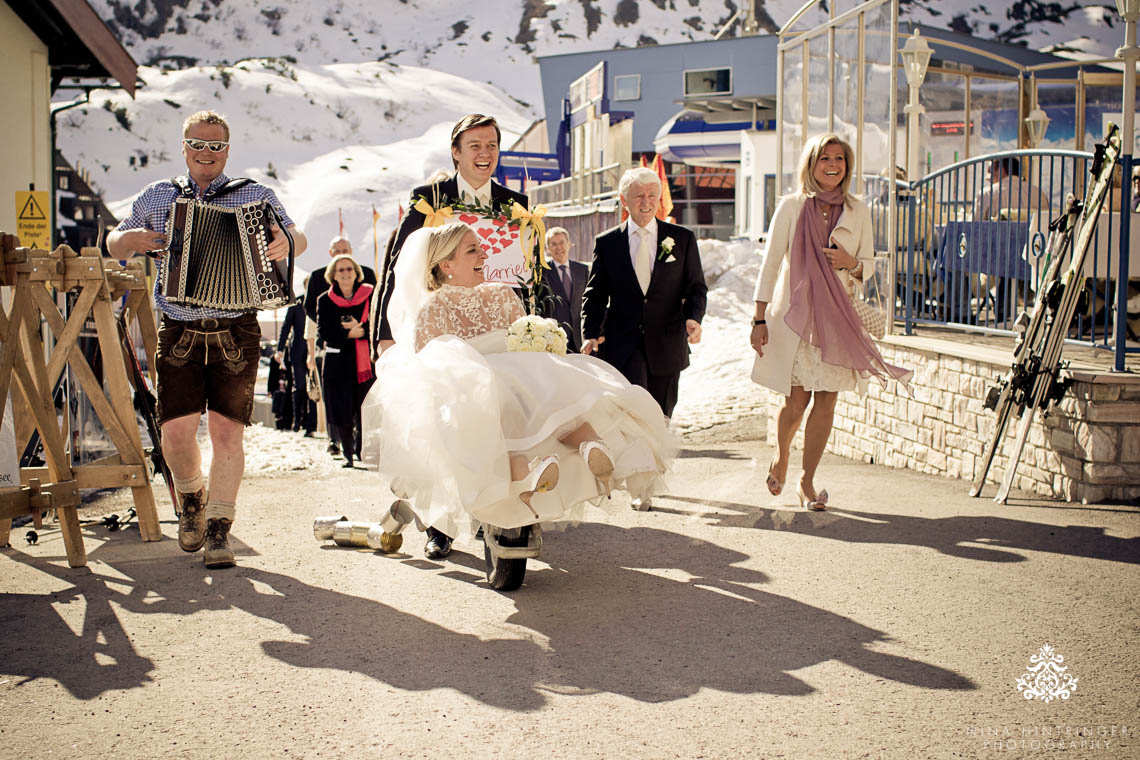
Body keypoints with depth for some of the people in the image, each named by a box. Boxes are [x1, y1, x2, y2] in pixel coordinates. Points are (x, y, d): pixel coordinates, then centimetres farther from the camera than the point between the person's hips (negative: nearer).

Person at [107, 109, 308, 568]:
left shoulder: (256, 196, 8)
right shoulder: (156, 198, 13)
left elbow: (296, 237, 4)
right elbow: (113, 244, 21)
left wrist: (287, 243, -21)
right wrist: (128, 240, -4)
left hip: (236, 335, -1)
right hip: (179, 335, 1)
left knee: (227, 431, -4)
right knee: (177, 429, -7)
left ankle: (218, 529, 8)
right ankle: (191, 499, 23)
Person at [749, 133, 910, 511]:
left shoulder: (857, 211, 7)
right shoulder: (792, 206, -1)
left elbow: (869, 266, 13)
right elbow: (771, 263, -1)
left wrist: (851, 263, -11)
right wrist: (760, 319, -5)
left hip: (837, 317, 3)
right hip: (793, 313, -2)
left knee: (826, 402, 0)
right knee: (797, 400, -3)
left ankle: (807, 481, 14)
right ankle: (780, 459, 27)